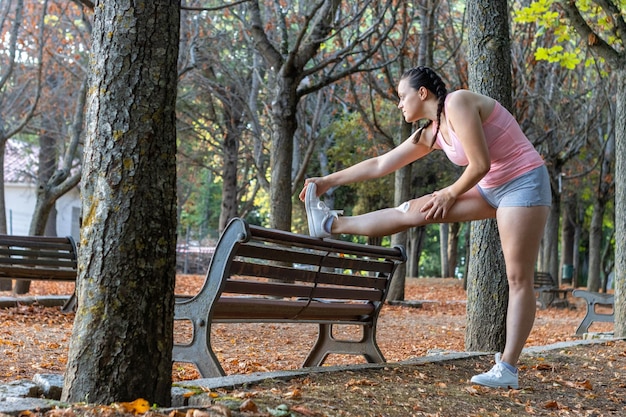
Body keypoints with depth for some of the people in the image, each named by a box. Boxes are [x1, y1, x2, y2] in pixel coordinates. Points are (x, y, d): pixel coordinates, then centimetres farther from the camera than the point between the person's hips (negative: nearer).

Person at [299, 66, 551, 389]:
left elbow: (480, 164, -21)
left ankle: (507, 369, -7)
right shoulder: (432, 133, 7)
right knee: (414, 211, 5)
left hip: (523, 184, -8)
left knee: (518, 279, -8)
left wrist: (451, 193, -5)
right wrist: (328, 181, 16)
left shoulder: (457, 103, -17)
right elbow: (381, 164, 13)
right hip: (492, 189, 8)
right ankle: (332, 225, 12)